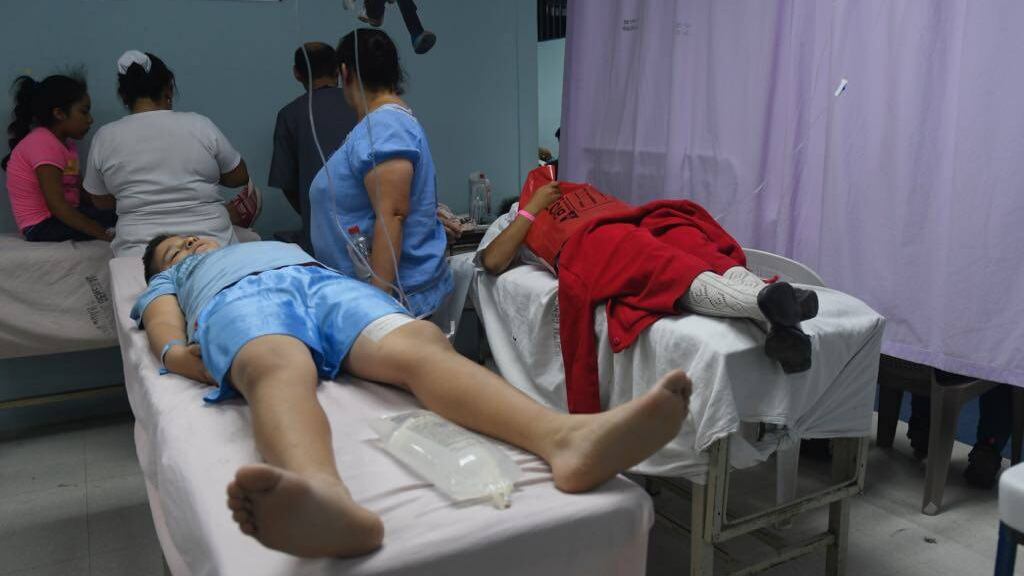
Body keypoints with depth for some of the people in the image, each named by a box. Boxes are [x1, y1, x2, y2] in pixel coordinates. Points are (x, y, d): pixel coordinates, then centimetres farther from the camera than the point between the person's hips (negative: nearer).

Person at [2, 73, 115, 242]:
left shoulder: (66, 143, 15)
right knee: (118, 218, -25)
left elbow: (81, 192, 7)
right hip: (42, 225, -10)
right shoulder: (43, 144, -16)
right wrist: (104, 233, -31)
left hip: (61, 217, 10)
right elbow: (57, 205, -25)